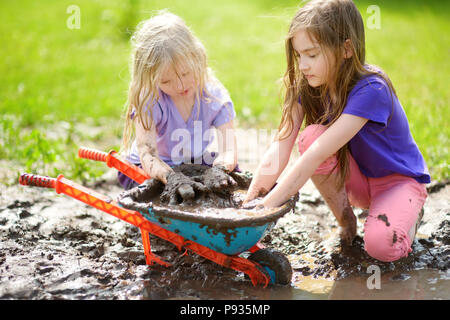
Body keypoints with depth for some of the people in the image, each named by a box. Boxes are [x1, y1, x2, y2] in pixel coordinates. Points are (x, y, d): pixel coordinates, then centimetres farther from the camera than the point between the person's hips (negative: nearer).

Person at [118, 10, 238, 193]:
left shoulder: (215, 96, -18)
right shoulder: (149, 100, -25)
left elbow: (228, 151, -25)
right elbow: (146, 152, -35)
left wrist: (221, 167, -51)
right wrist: (168, 176, -58)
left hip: (196, 163, 3)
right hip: (145, 170, -3)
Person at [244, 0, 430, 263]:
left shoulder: (370, 90, -31)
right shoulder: (307, 86, -11)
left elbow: (319, 155, -39)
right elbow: (281, 146, -20)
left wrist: (268, 204, -42)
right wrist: (251, 199, -32)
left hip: (399, 179, -5)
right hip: (357, 179, 5)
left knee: (381, 245, -34)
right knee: (311, 136, -25)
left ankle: (411, 214, 3)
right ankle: (346, 219, -4)